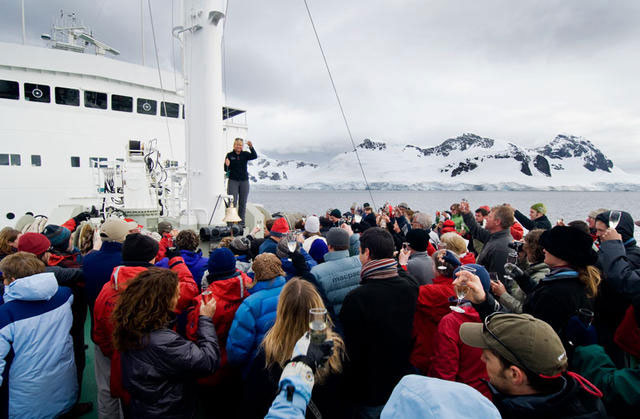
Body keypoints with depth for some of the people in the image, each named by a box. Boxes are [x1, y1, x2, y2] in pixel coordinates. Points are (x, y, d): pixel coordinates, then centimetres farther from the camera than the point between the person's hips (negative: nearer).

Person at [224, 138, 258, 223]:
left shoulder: (245, 154, 5)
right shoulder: (229, 155, 3)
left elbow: (254, 156, -14)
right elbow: (226, 170, 2)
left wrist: (251, 147, -29)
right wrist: (227, 165, -20)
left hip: (244, 181, 2)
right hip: (233, 181, -2)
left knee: (243, 203, 6)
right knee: (233, 202, -6)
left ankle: (241, 221, 14)